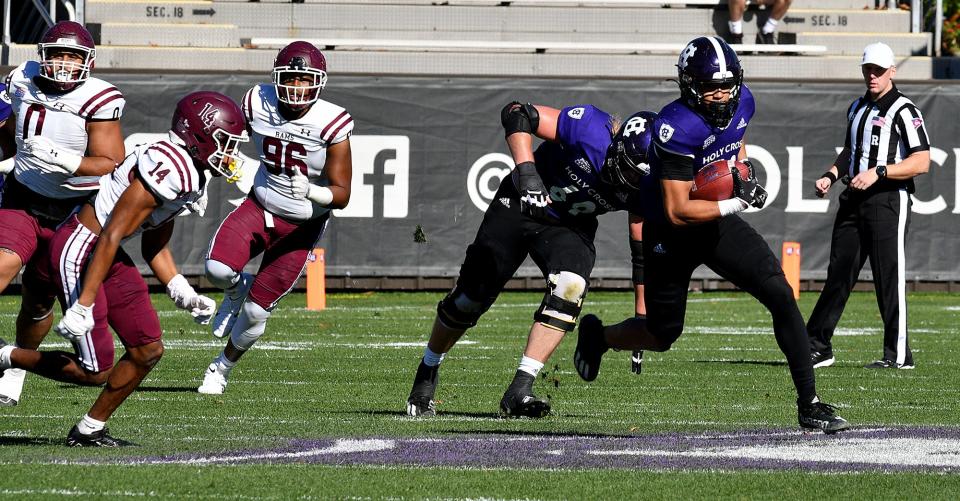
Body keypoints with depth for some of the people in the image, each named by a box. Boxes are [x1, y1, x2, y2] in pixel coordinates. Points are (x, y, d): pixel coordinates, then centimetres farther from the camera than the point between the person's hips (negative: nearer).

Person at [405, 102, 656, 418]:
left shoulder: (643, 184, -18)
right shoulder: (590, 129, -31)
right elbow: (516, 114, -24)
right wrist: (527, 174, -34)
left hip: (570, 227, 2)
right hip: (520, 205, -2)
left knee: (570, 287, -28)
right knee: (470, 298, 6)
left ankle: (519, 391, -24)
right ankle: (427, 373, 35)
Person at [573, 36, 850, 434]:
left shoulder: (741, 102, -9)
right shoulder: (678, 128, -31)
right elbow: (677, 212, -30)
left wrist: (744, 175, 0)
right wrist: (736, 204, -32)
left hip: (718, 223, 5)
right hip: (672, 235, -5)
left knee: (781, 296, -12)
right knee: (662, 336, 9)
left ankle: (809, 404, -8)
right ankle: (597, 335, 44)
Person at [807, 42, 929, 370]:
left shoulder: (903, 111, -8)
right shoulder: (857, 108, 17)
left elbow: (922, 162, -15)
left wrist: (878, 172, -21)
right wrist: (831, 175, 13)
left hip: (889, 199, -7)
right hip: (855, 200, 7)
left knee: (889, 278, -6)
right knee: (838, 274, 9)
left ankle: (898, 355, 0)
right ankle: (817, 348, 14)